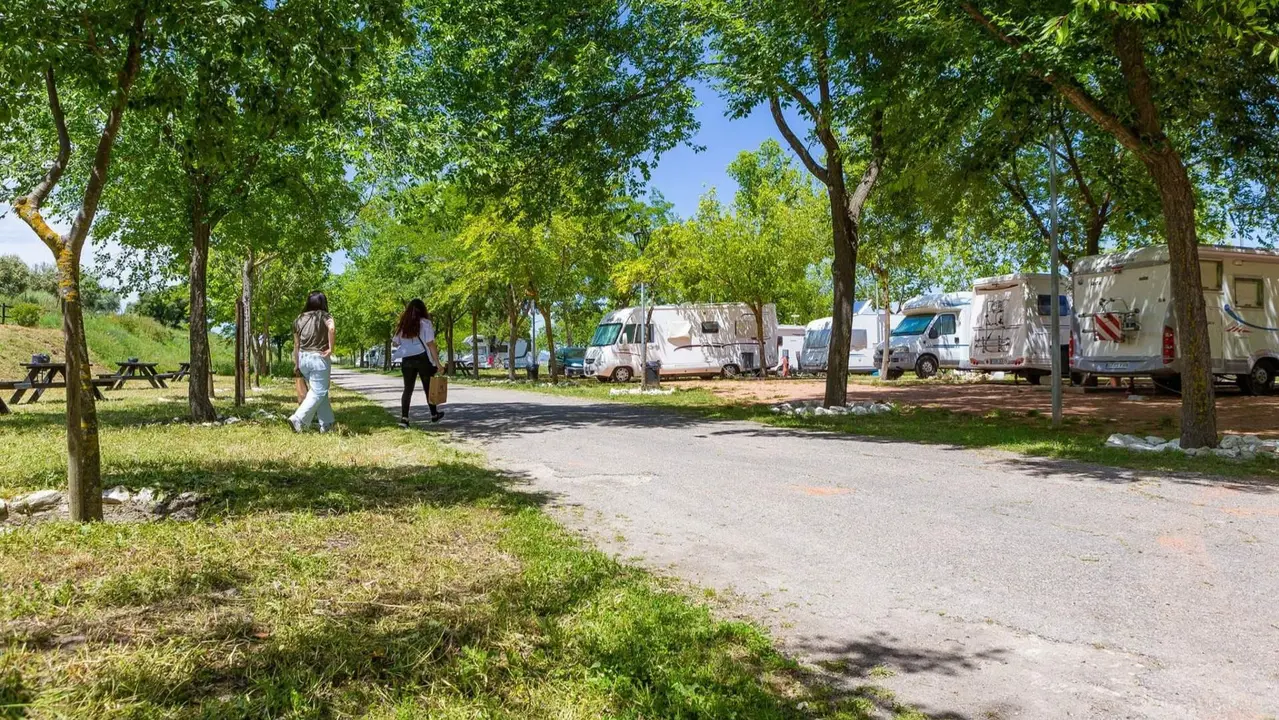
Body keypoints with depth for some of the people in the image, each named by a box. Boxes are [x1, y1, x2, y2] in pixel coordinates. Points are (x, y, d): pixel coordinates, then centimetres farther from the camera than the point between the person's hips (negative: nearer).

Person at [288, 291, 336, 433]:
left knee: (316, 390, 14)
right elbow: (331, 329, -26)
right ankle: (298, 419, -11)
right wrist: (330, 349, -17)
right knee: (318, 392, 1)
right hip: (319, 358, -6)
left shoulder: (299, 319, 11)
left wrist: (296, 364, 17)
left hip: (303, 358, 6)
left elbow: (296, 344, 12)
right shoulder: (324, 316, -4)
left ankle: (326, 424, 14)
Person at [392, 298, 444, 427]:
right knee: (429, 387, 12)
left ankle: (404, 418, -10)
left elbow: (394, 344, 9)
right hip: (423, 359, -3)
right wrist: (437, 363, -9)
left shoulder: (403, 325, 8)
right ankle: (434, 415, 26)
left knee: (408, 389, 4)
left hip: (407, 360, 3)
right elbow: (430, 344, -11)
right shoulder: (425, 323, -6)